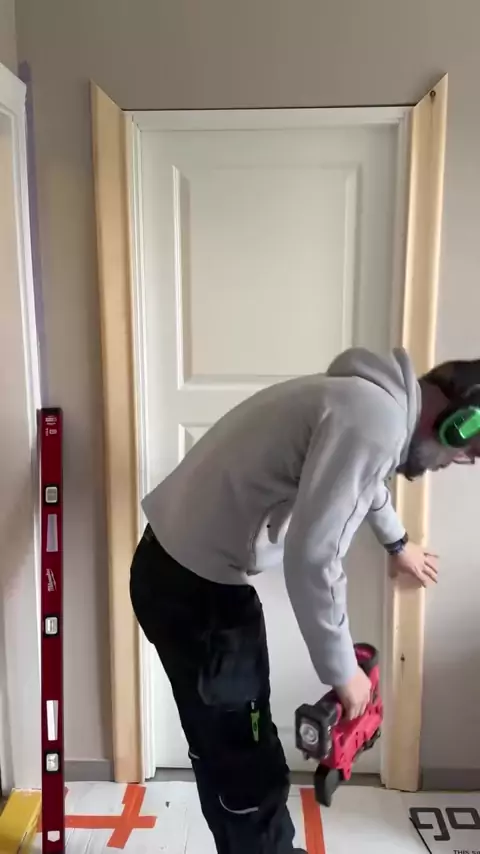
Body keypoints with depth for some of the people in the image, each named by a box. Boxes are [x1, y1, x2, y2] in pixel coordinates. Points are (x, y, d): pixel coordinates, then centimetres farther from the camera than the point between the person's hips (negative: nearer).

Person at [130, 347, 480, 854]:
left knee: (228, 754, 24)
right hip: (193, 586, -10)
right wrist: (342, 671, -10)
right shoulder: (376, 420, -21)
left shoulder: (369, 402, 11)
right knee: (247, 768, 5)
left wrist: (398, 543, 52)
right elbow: (311, 561, -25)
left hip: (189, 569, 10)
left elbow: (366, 482, 34)